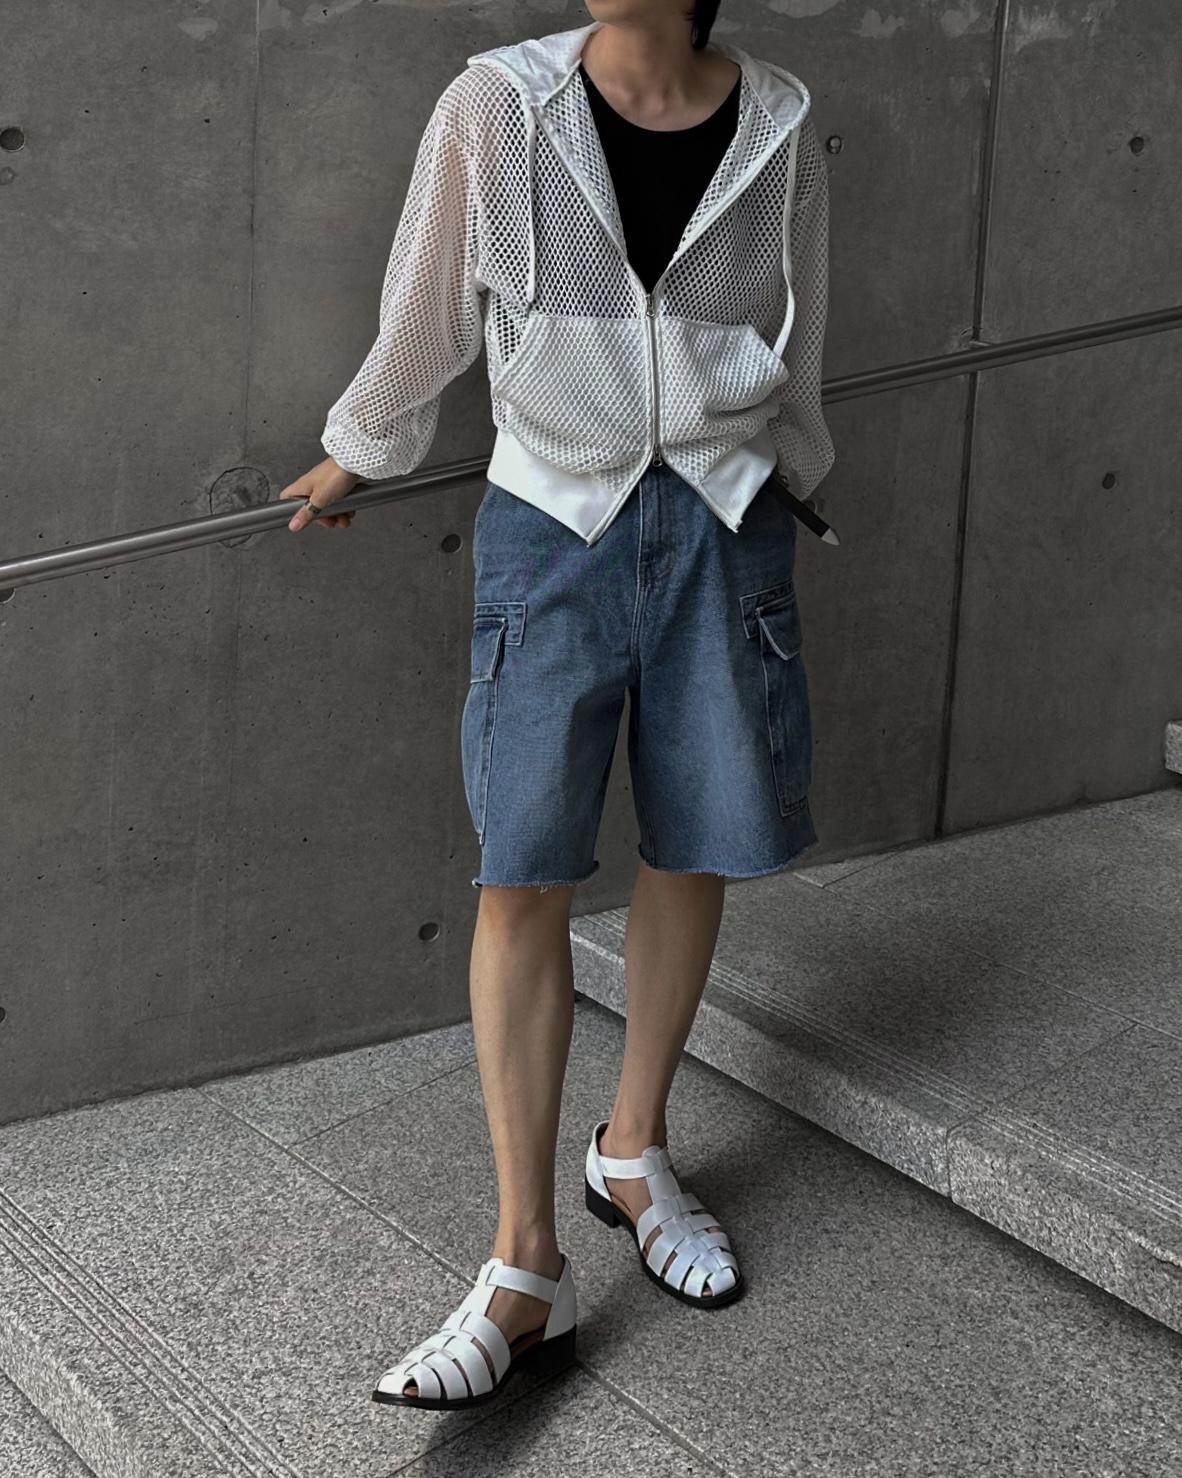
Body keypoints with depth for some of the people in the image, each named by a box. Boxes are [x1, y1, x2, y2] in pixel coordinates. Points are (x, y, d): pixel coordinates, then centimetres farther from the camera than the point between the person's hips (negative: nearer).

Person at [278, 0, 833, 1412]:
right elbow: (426, 309, 5)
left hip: (720, 526, 2)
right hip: (550, 517, -2)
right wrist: (357, 454, 17)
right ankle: (526, 1269, 0)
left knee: (691, 852, 10)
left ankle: (633, 1150, 32)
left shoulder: (777, 130, -4)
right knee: (523, 876, -6)